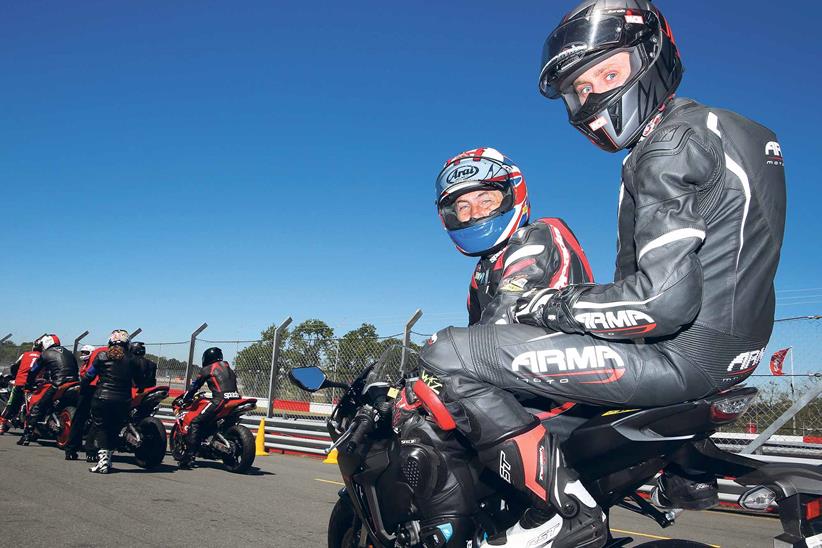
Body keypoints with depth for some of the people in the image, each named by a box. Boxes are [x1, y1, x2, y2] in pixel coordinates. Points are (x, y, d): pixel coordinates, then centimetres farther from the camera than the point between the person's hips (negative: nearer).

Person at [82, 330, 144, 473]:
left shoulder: (102, 356, 1)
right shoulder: (132, 360, 4)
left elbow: (88, 376, 4)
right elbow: (139, 382, 10)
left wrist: (81, 389, 21)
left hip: (102, 398, -1)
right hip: (123, 401, 1)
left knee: (101, 429, 6)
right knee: (114, 430, 13)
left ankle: (102, 461, -6)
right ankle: (108, 460, 12)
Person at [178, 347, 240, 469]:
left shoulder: (207, 369, 11)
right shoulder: (229, 368, 29)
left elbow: (195, 386, 16)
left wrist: (184, 398, 31)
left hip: (221, 399, -7)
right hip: (235, 399, 7)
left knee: (196, 423, -2)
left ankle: (189, 457, -14)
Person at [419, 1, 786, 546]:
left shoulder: (669, 147, -15)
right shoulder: (722, 125, 16)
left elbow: (666, 298, -25)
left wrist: (551, 305, -12)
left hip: (679, 352, -10)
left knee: (448, 354, -15)